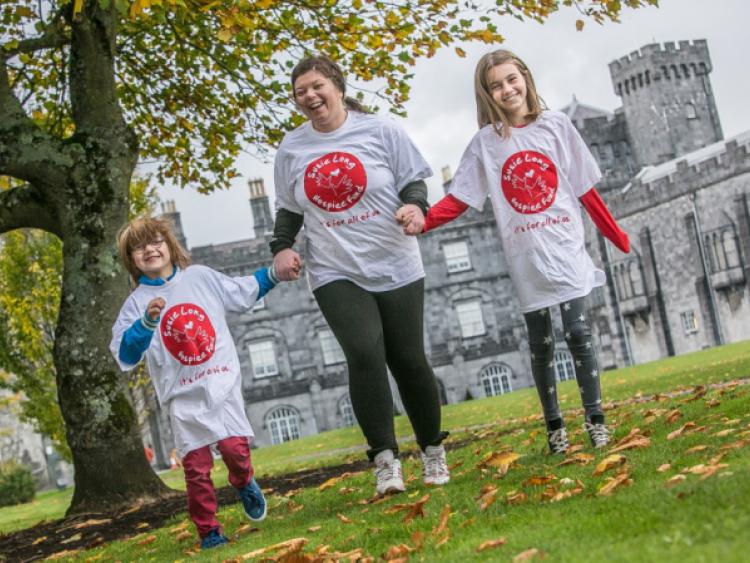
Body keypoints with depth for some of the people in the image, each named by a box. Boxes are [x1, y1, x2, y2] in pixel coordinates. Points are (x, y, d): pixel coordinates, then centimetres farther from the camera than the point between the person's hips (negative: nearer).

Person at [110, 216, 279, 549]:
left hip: (221, 383, 1)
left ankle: (244, 483, 19)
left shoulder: (201, 277, 6)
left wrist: (273, 274, 13)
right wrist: (147, 323, -26)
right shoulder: (136, 303, -2)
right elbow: (124, 356, -11)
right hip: (183, 396, -1)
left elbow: (242, 293, 20)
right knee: (196, 467, -3)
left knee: (235, 447, -14)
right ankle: (208, 531, 12)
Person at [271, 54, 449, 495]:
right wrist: (282, 246, 0)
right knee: (365, 355, -19)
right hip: (336, 275, 1)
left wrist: (416, 205, -19)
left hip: (395, 268, -1)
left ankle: (433, 451, 23)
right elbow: (289, 208, 17)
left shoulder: (380, 130, 0)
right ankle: (386, 459, -13)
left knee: (408, 360, 3)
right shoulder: (291, 149, 6)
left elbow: (413, 182, 3)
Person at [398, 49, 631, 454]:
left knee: (577, 332, -6)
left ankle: (595, 418, 5)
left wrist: (616, 236, 10)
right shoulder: (485, 141, 0)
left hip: (566, 248, 0)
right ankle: (554, 425, 19)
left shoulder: (556, 125, 2)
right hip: (525, 257, 1)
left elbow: (585, 189, 7)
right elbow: (459, 198, -3)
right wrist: (423, 221, -20)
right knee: (541, 343, 8)